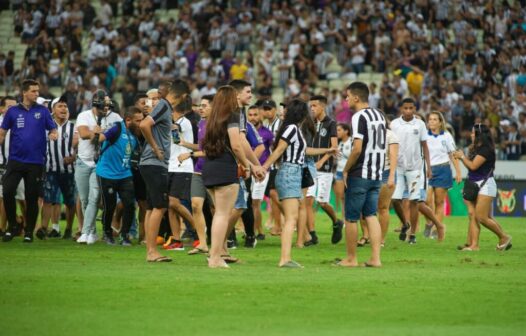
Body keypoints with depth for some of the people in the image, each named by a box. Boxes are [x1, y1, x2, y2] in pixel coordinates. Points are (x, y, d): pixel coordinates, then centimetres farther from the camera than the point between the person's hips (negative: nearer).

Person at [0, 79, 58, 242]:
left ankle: (29, 232, 15)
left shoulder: (43, 111, 4)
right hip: (15, 160, 0)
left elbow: (53, 129, 6)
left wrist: (53, 135, -17)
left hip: (36, 162, 0)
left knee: (32, 198, 4)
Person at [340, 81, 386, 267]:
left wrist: (346, 170, -10)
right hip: (377, 175, 8)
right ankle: (375, 258, 0)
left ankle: (351, 258, 9)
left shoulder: (359, 117, -14)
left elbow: (357, 149, -21)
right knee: (371, 216, 8)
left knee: (351, 218, 3)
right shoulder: (379, 115, 12)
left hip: (359, 175, -8)